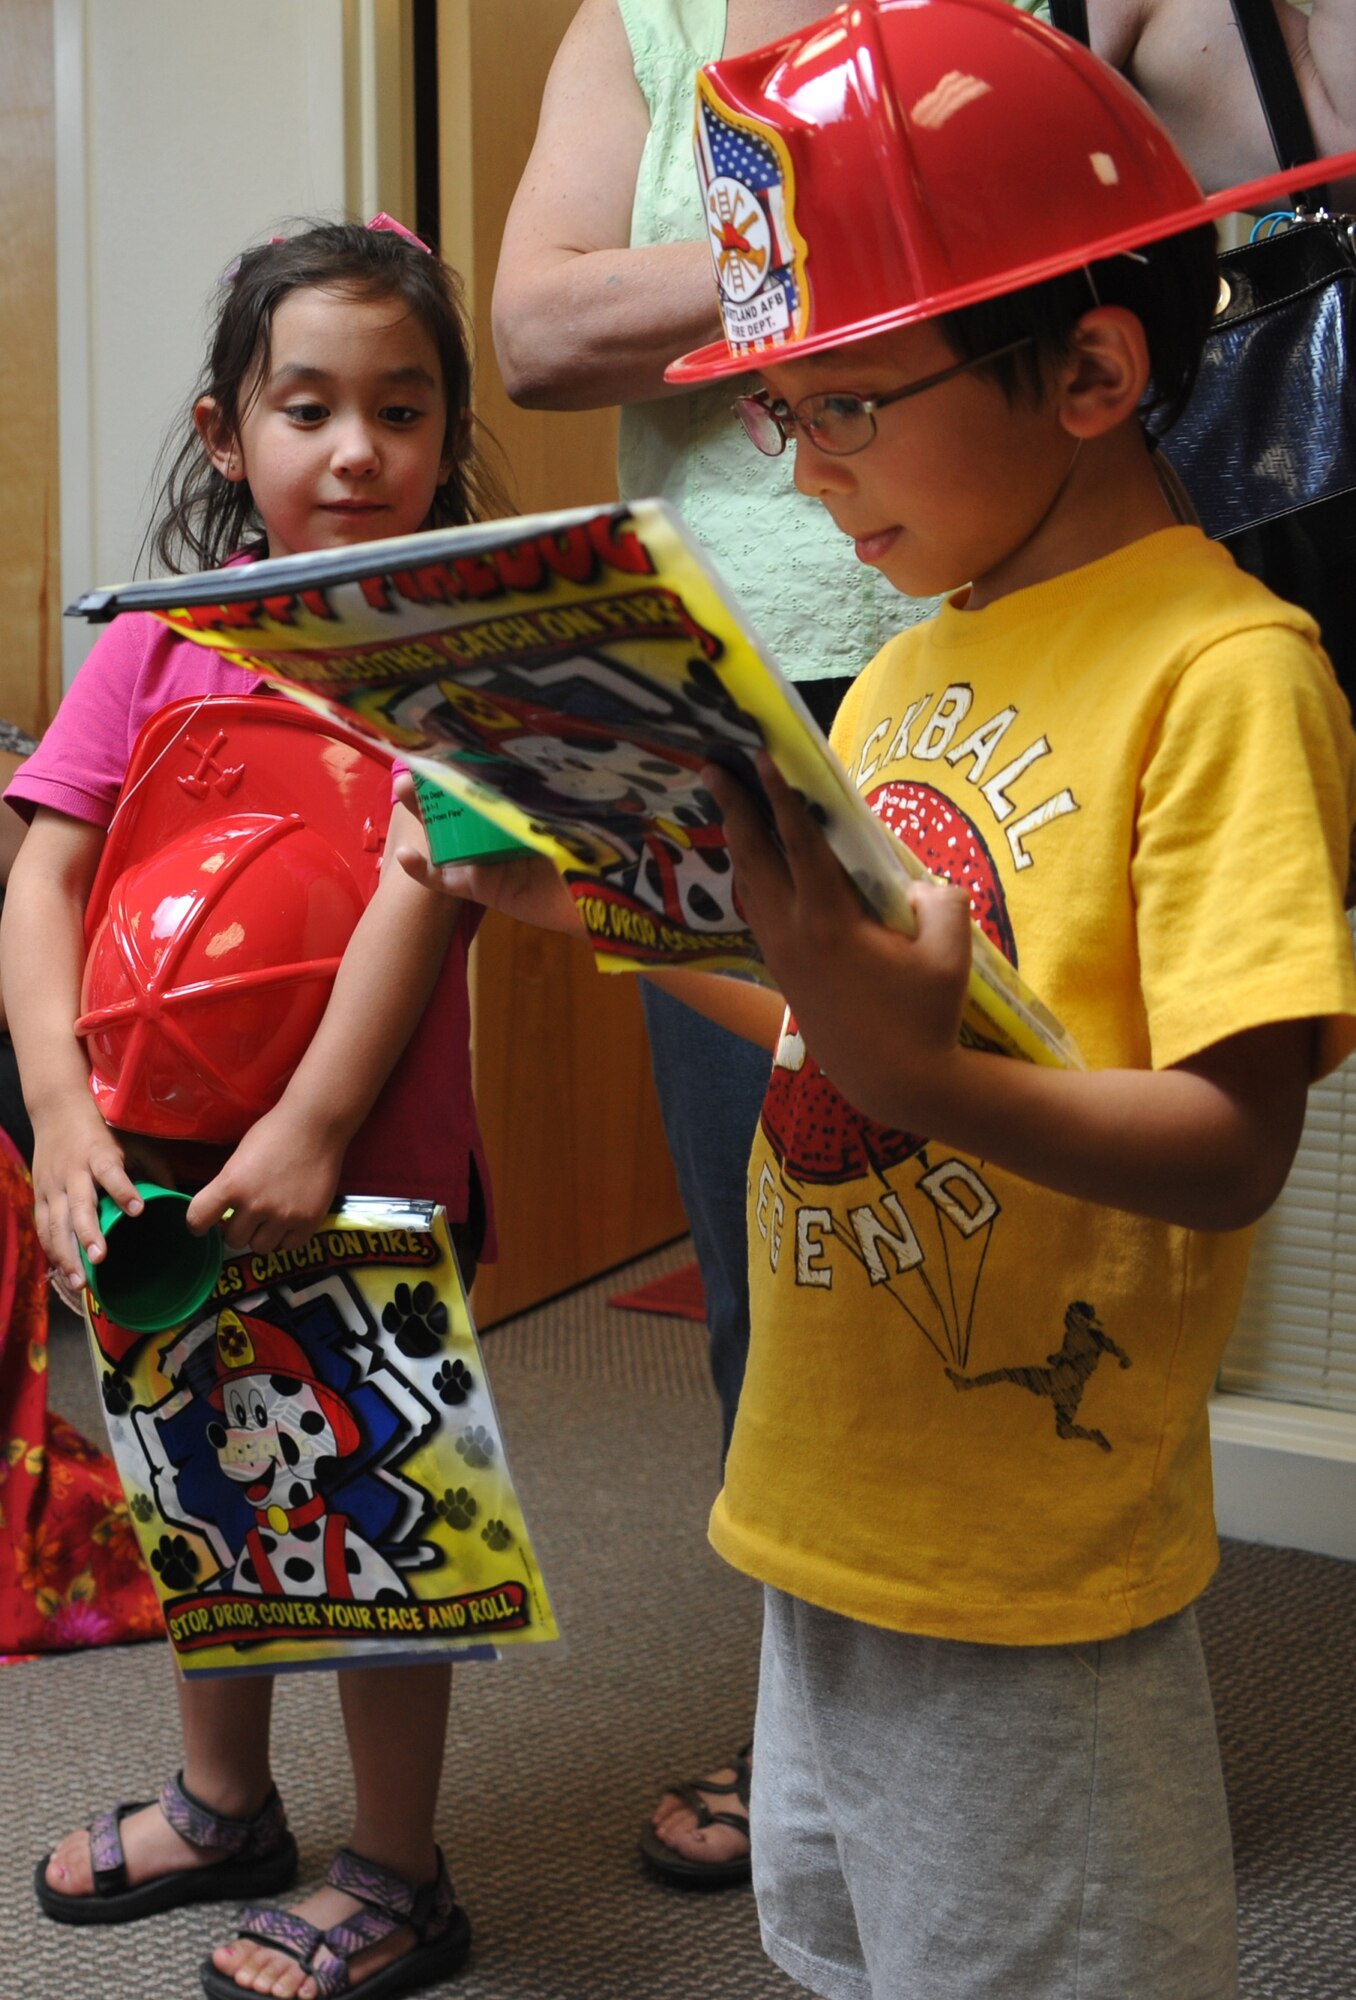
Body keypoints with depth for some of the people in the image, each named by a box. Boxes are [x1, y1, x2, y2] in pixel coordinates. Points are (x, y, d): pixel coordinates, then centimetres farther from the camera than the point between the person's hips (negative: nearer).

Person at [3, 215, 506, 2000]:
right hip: (166, 1166, 5)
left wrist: (313, 1130, -25)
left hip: (371, 1174, -5)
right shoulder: (161, 641, 3)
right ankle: (223, 1804, 44)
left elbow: (420, 887, -19)